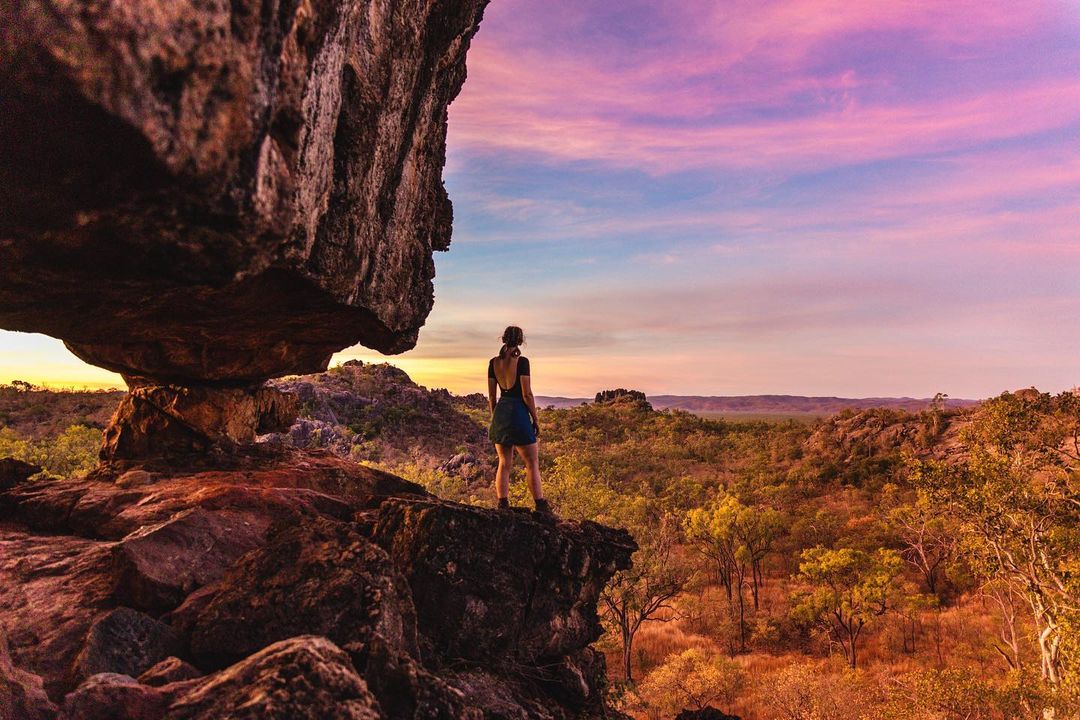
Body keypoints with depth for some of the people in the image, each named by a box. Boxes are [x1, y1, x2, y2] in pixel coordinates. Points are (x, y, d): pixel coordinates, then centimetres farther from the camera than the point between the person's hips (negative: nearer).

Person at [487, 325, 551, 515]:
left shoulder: (493, 362, 4)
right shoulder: (522, 361, -11)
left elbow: (491, 396, 9)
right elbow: (527, 395, -12)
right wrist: (536, 419, -3)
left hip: (500, 413, 5)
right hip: (519, 413, -5)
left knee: (504, 463, 12)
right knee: (532, 463, 4)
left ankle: (502, 505, 10)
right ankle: (541, 506, 2)